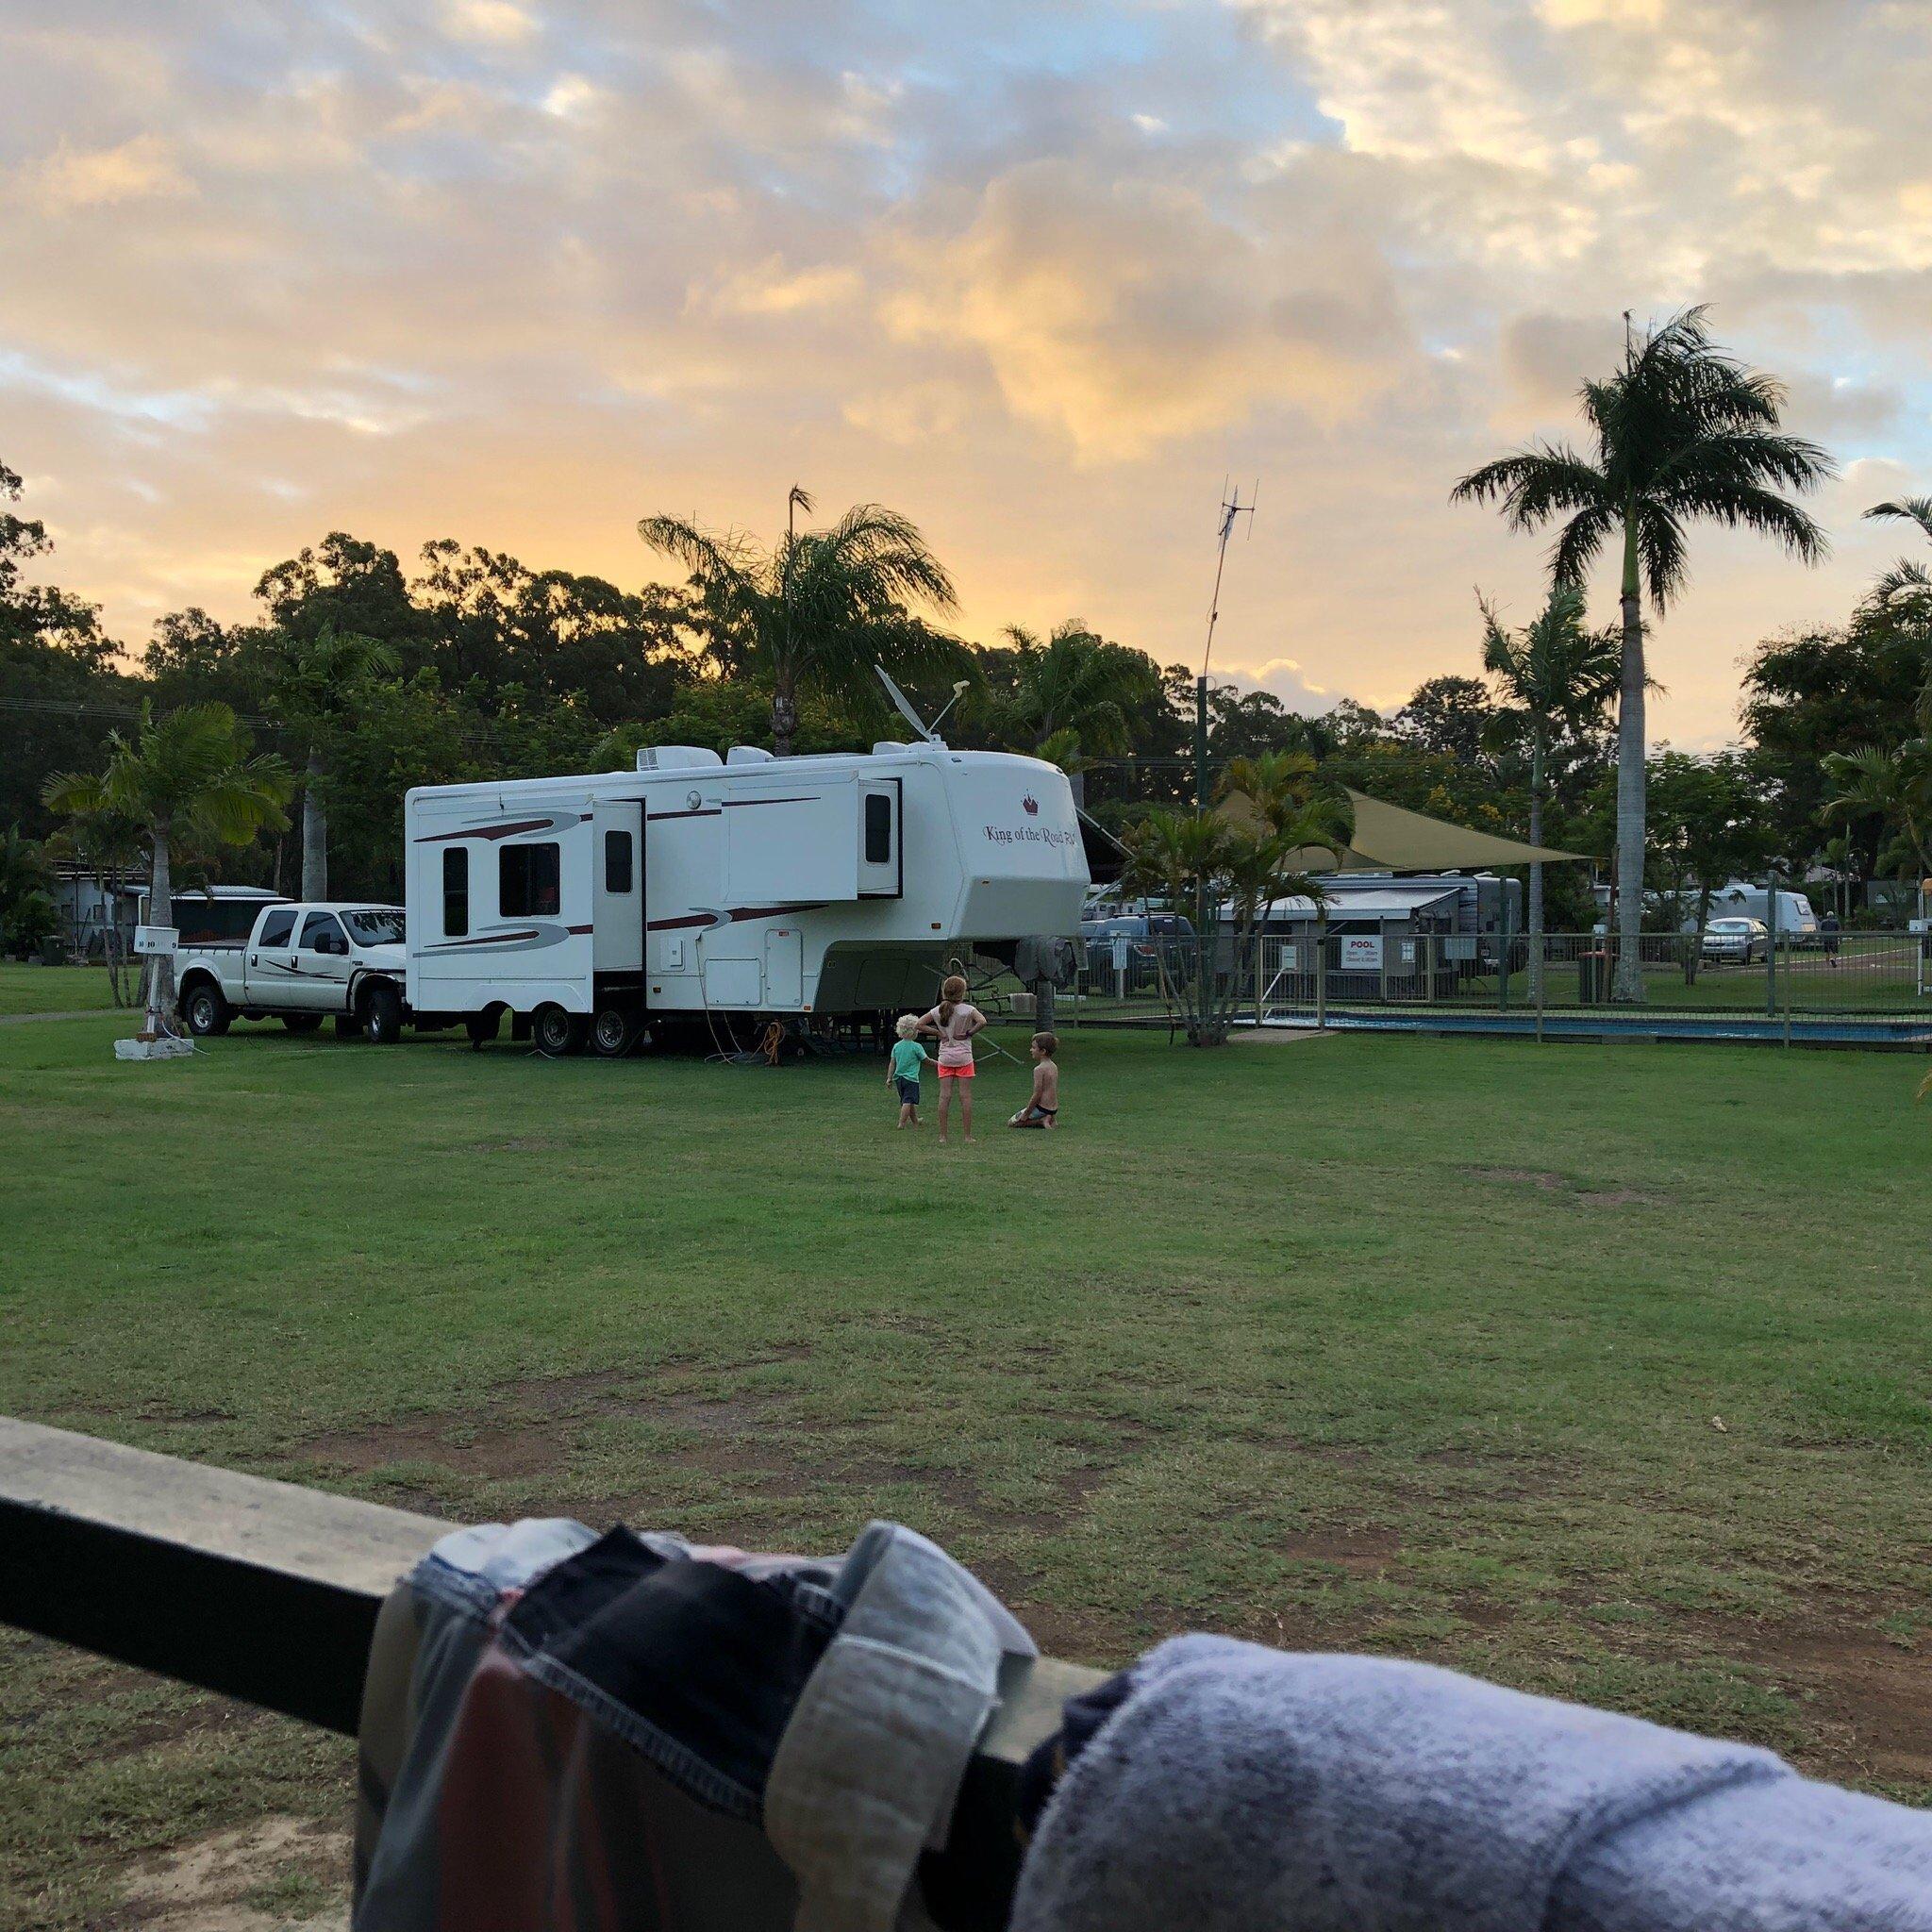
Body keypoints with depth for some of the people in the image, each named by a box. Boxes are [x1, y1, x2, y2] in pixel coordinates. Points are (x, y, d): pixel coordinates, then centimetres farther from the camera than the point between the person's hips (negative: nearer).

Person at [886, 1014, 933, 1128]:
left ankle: (915, 1121, 32)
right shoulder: (916, 1047, -11)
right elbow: (926, 1061, -3)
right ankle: (902, 1122, -14)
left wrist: (889, 1078, 9)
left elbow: (892, 1063, 5)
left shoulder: (896, 1046, 4)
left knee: (905, 1101, 17)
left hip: (898, 1078, 7)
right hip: (911, 1078, -7)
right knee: (908, 1101, -7)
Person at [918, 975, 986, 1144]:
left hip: (945, 1057, 3)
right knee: (965, 1095, 2)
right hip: (964, 1056, -3)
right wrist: (969, 1033, -9)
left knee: (944, 1096, 2)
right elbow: (982, 1021, -23)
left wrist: (937, 1033, 4)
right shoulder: (968, 1010, -8)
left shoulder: (937, 1010, 3)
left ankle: (942, 1136, 1)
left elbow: (919, 1024, 2)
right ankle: (967, 1135, 3)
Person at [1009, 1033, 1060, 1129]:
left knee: (1011, 1123, 7)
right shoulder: (1054, 1066, 6)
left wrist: (1025, 1114, -12)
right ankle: (1050, 1120, 8)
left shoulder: (1039, 1069, -19)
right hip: (1053, 1109, 8)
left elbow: (1037, 1095, -20)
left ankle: (1041, 1121, -6)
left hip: (1041, 1109, -8)